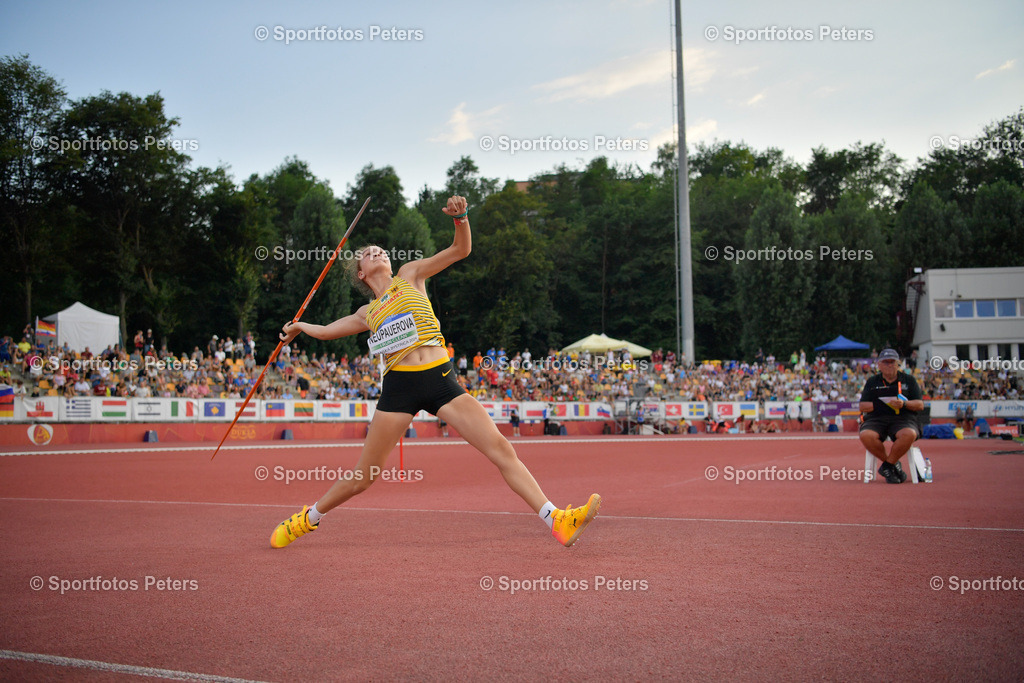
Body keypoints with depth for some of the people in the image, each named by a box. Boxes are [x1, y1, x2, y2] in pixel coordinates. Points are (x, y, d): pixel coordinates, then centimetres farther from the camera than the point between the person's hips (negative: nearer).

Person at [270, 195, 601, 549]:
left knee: (501, 449, -11)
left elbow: (461, 249, 10)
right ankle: (308, 518, 29)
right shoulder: (368, 313, 18)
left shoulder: (409, 275, 16)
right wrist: (300, 326, 53)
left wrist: (460, 218, -8)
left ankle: (556, 520, -15)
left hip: (442, 380, 0)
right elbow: (325, 330, 35)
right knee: (363, 475, 6)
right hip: (399, 386, 1)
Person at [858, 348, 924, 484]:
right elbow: (862, 406, 7)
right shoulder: (872, 381, 16)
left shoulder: (909, 380, 14)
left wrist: (904, 404, -16)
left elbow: (920, 405, 5)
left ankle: (887, 466, -15)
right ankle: (894, 465, -12)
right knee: (866, 436, -34)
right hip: (876, 419, 1)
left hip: (903, 418, -1)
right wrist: (877, 405, -13)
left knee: (909, 434, -37)